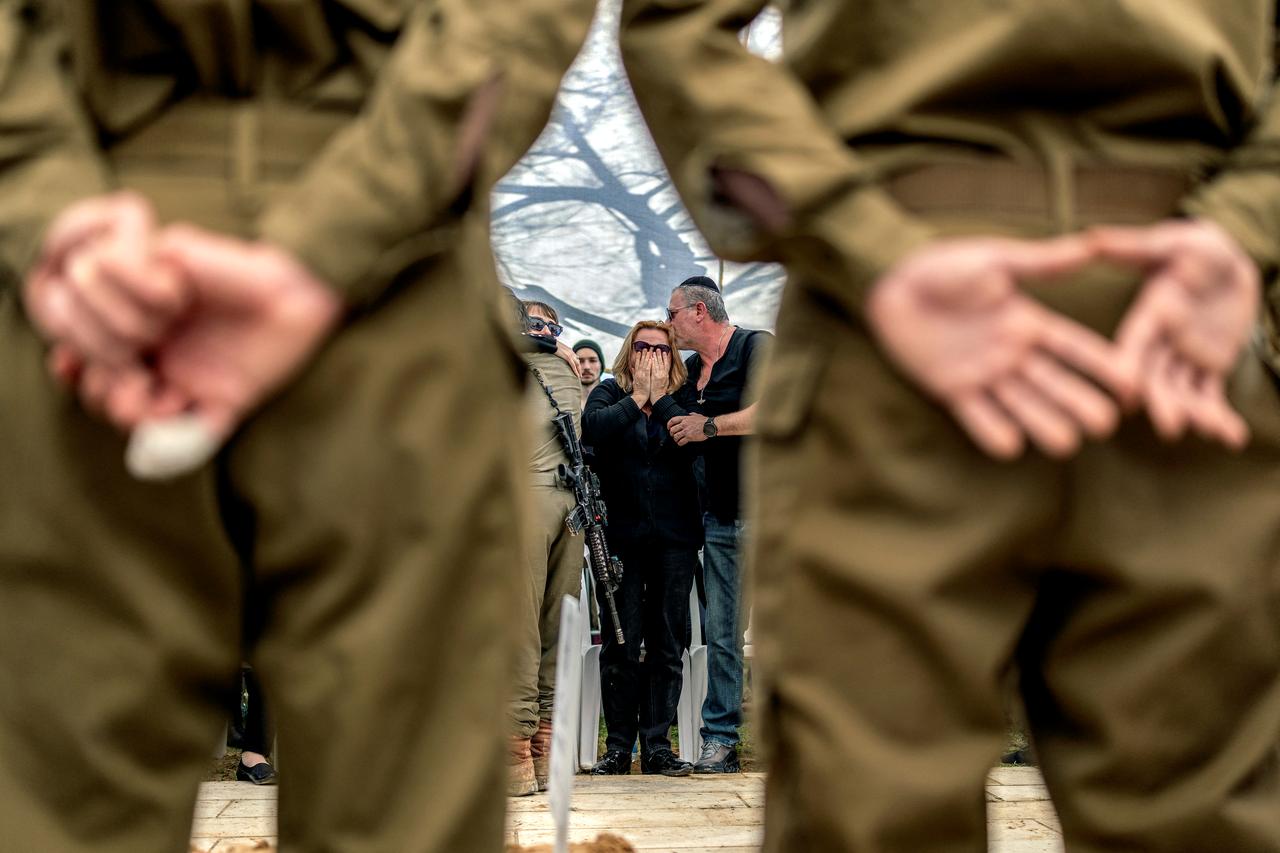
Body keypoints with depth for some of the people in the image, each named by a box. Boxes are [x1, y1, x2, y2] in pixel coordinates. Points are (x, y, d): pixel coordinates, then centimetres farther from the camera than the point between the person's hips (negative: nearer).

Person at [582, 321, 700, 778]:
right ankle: (618, 746, 6)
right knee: (621, 644, -1)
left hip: (674, 536, 1)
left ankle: (657, 745, 9)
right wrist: (638, 396, -8)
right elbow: (593, 427, -14)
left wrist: (660, 396, -7)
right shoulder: (610, 393, 8)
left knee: (667, 644, 3)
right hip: (621, 533, -1)